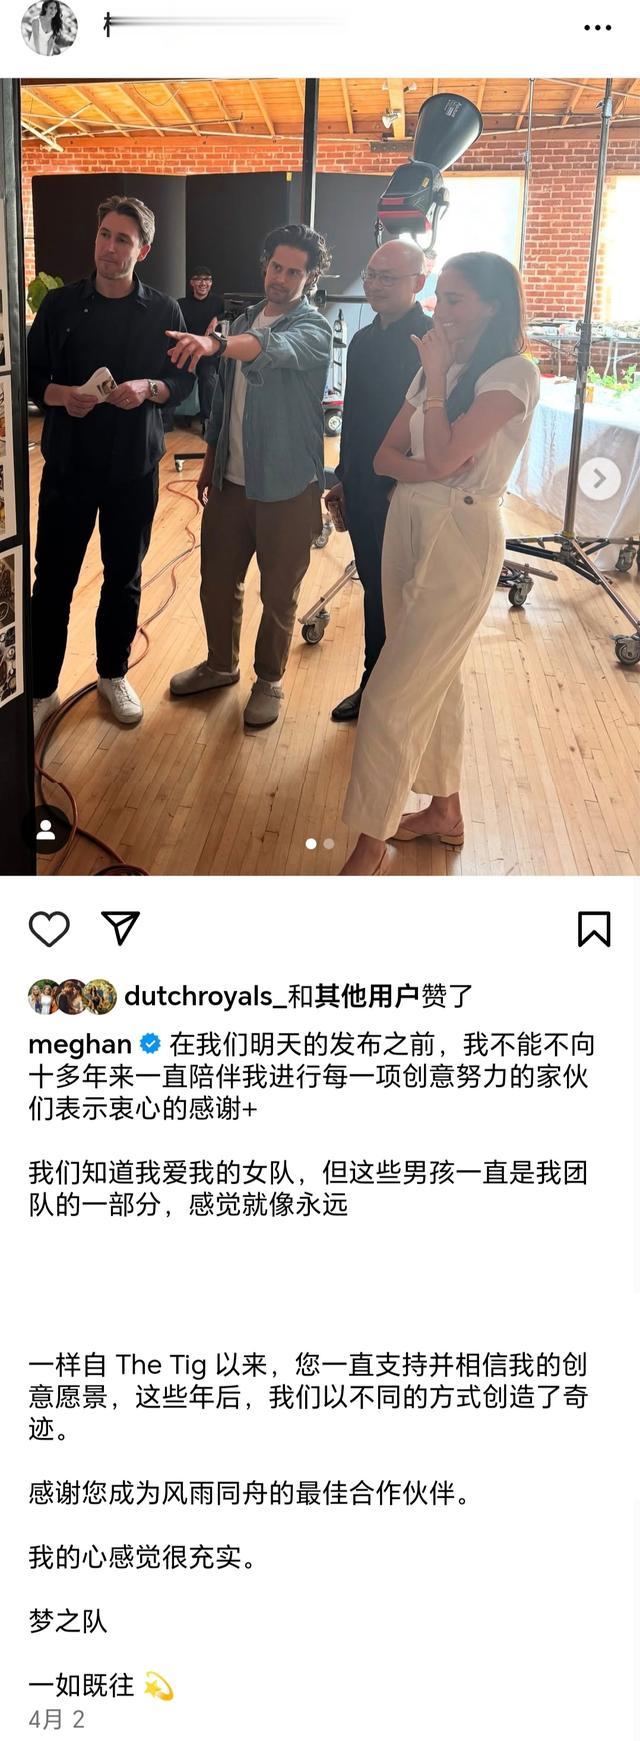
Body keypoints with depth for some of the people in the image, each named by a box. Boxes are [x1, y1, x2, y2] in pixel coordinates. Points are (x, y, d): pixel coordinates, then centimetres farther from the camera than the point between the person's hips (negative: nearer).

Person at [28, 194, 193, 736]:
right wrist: (62, 395, -18)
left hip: (134, 468, 1)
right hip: (68, 465, 0)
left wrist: (148, 388, -16)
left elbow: (184, 380, 5)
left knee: (124, 578, 11)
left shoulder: (163, 311, 1)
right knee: (53, 580, 1)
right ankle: (42, 689, 13)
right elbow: (31, 376, 3)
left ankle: (114, 674, 30)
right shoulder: (60, 304, 0)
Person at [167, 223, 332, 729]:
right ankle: (221, 664, 36)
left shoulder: (313, 330, -12)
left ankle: (270, 680, 25)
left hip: (287, 485, -6)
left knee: (279, 593, 6)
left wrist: (216, 343, -54)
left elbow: (275, 348, -36)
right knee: (217, 580, 15)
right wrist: (211, 462, 17)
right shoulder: (245, 322, 10)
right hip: (232, 479, 6)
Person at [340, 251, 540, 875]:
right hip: (407, 525, 8)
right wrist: (427, 468, -14)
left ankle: (370, 848, 2)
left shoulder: (513, 373, -12)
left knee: (391, 696, -9)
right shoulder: (435, 368, 12)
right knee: (434, 679, 17)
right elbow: (385, 456, 5)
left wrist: (436, 376, -12)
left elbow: (444, 456, -22)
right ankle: (445, 812, 32)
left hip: (460, 538, -8)